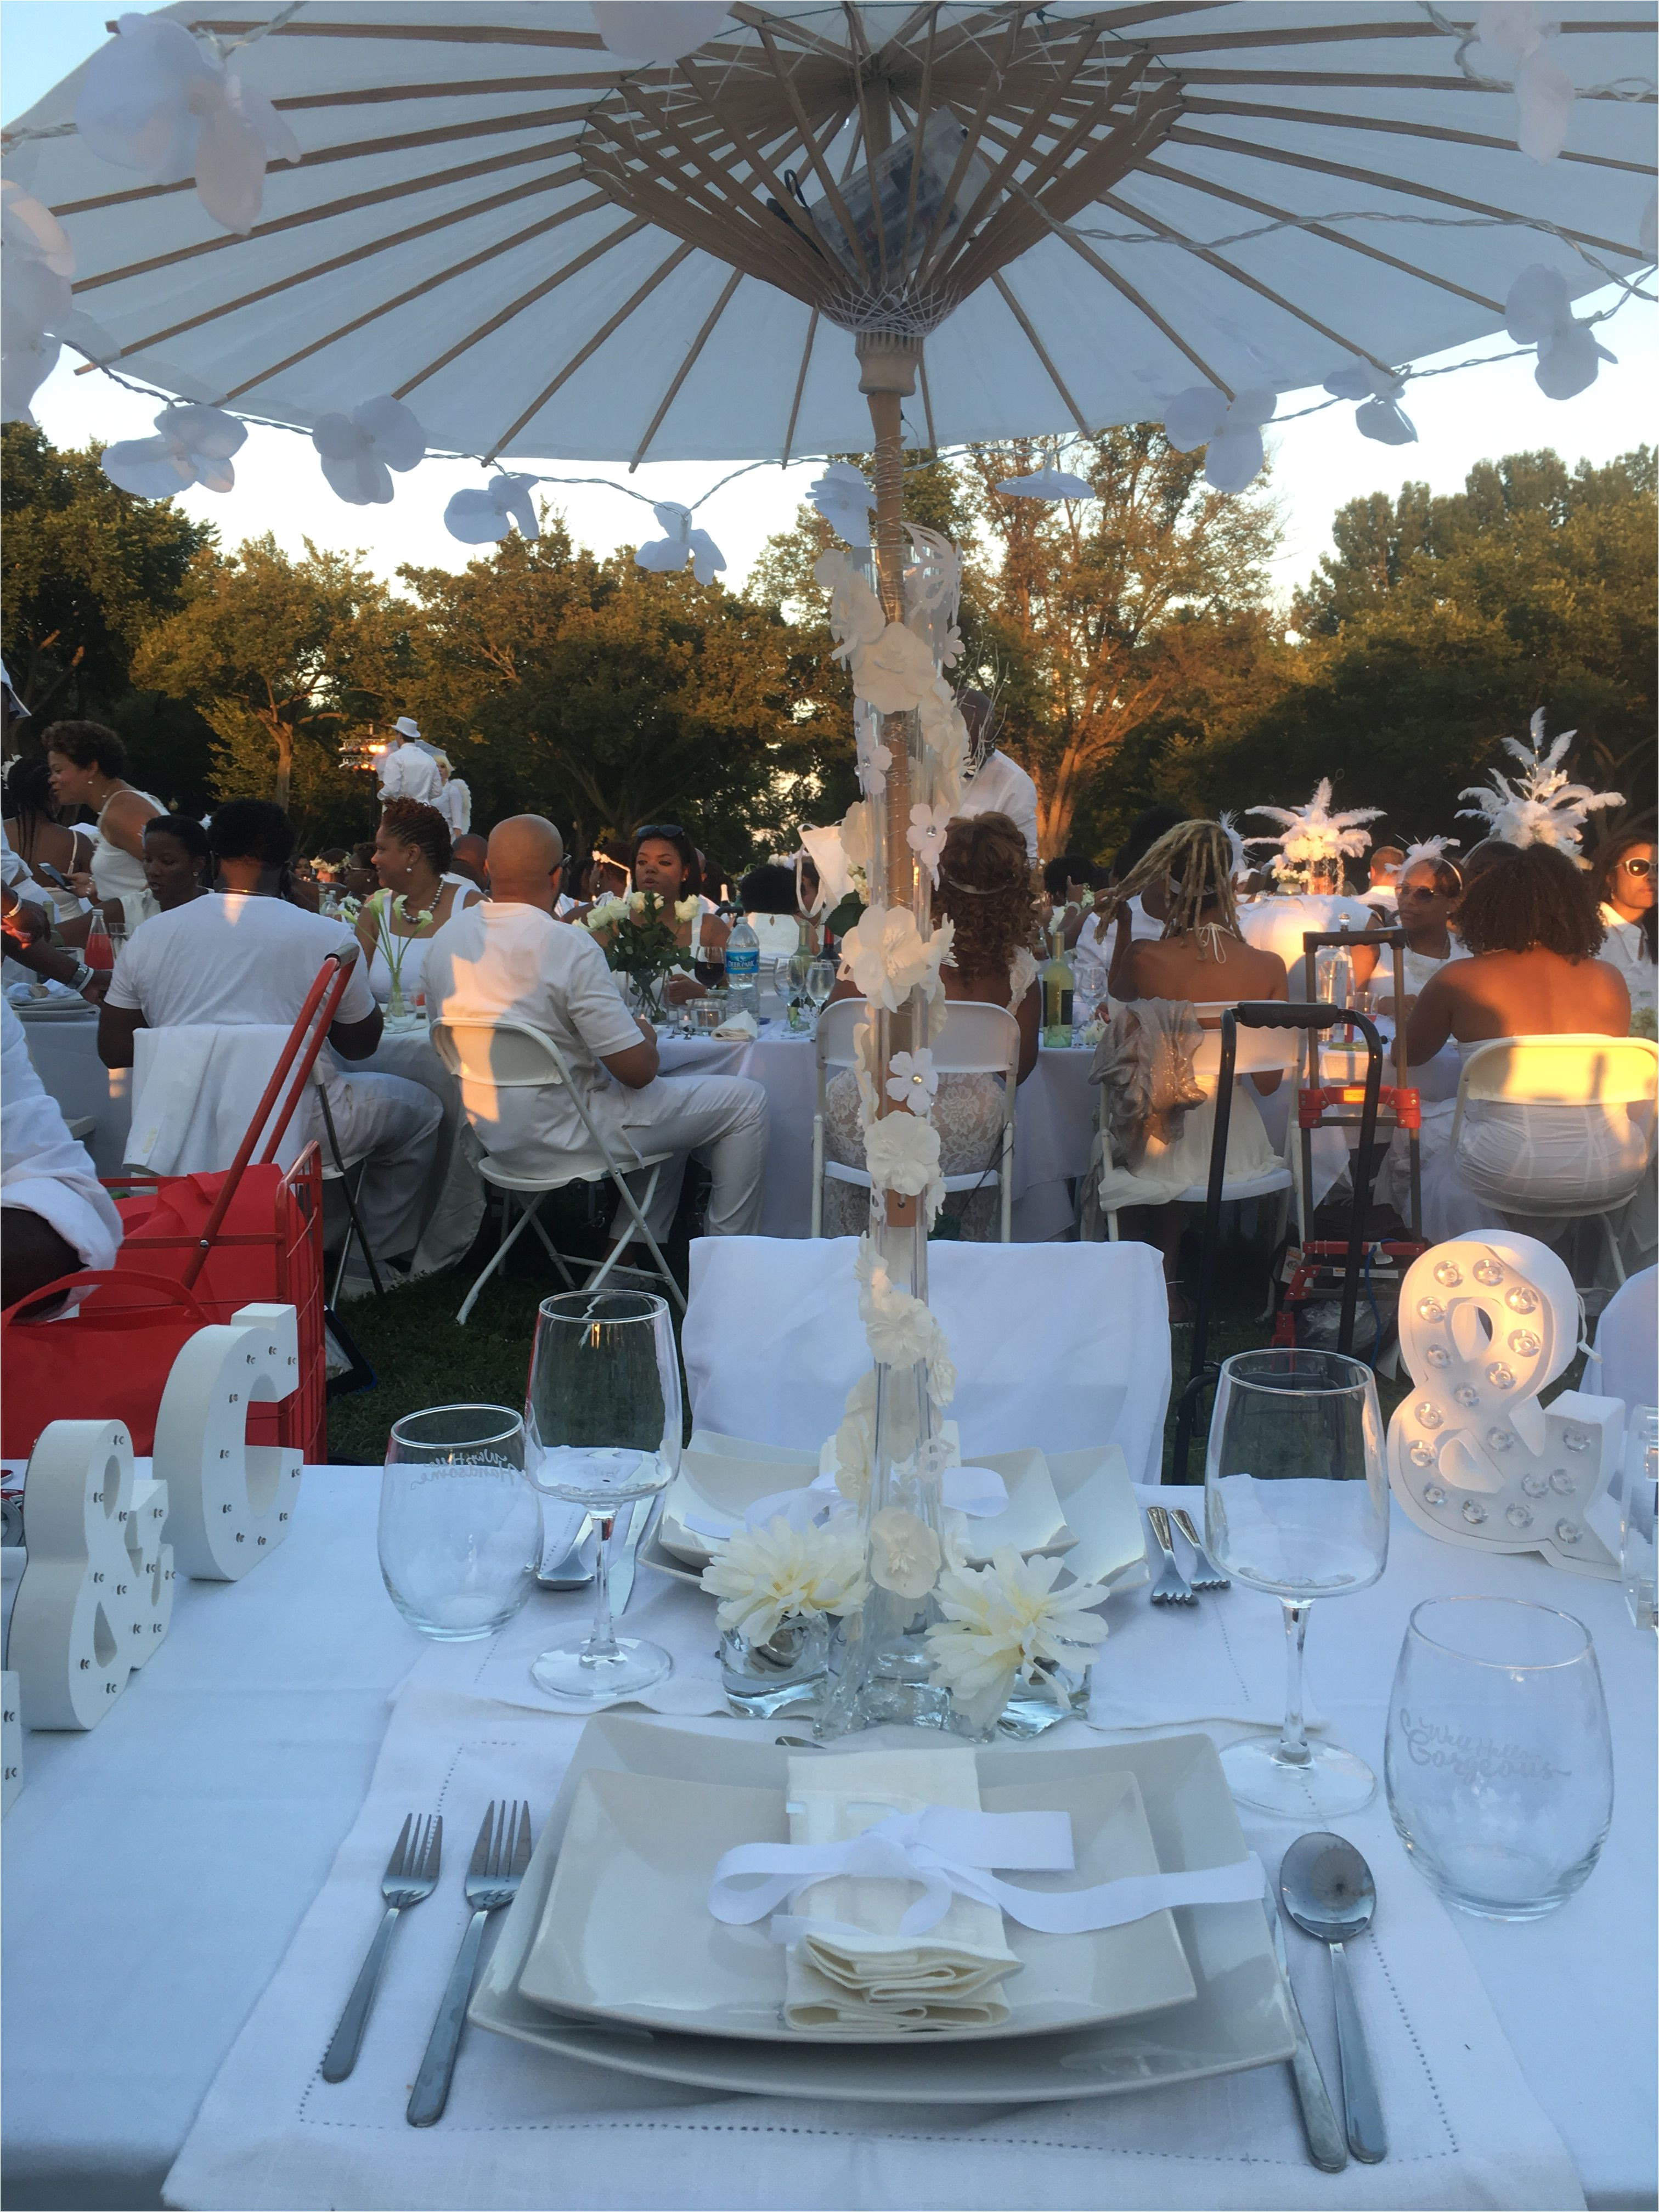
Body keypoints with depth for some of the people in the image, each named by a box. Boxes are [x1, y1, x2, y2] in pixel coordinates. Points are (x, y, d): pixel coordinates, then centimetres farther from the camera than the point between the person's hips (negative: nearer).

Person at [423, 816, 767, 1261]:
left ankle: (624, 1248, 24)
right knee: (746, 1101, 3)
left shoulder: (446, 937, 0)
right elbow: (639, 1069, -22)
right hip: (558, 1134, -8)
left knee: (676, 1101, 28)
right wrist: (646, 1032, 2)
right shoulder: (568, 947, -23)